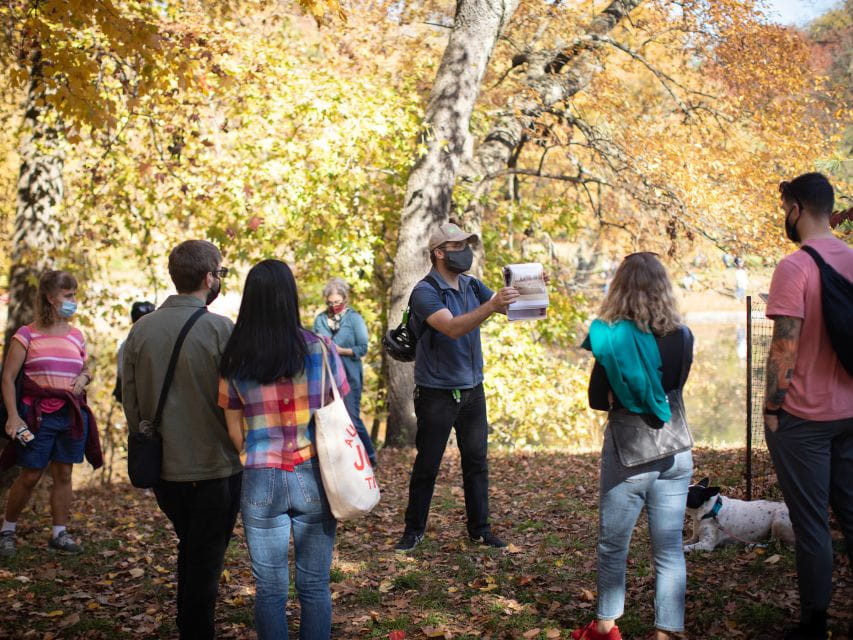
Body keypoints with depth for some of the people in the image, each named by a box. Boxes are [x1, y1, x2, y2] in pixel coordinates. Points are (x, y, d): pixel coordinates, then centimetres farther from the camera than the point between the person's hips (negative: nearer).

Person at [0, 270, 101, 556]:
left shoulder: (76, 336, 9)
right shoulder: (27, 335, -5)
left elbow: (86, 370, 22)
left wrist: (83, 378, -2)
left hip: (72, 414, 4)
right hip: (38, 415, -4)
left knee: (63, 474, 7)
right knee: (30, 476, 0)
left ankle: (59, 533, 15)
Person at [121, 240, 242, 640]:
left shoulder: (141, 329, -1)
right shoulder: (220, 329, -15)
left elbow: (130, 398, 6)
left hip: (162, 469, 5)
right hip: (214, 468, -5)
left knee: (190, 550, 25)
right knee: (205, 561, 9)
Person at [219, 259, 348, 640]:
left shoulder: (234, 360, -3)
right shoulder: (320, 349, -6)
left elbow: (235, 431, 3)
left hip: (260, 482, 1)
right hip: (313, 478, 0)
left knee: (270, 589, 11)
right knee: (314, 586, 11)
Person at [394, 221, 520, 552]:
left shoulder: (471, 286, 7)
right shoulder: (425, 292, -15)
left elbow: (507, 308, -1)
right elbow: (452, 328, -30)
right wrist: (491, 305, -43)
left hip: (472, 391, 6)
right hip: (436, 394, -6)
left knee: (477, 462, 10)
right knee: (426, 465, 4)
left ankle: (480, 530, 19)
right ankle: (413, 531, 17)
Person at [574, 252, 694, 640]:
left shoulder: (611, 338, -11)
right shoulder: (682, 338, -1)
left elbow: (598, 400, -7)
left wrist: (625, 401, 7)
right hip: (675, 452, 3)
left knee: (612, 546, 13)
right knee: (670, 549, 7)